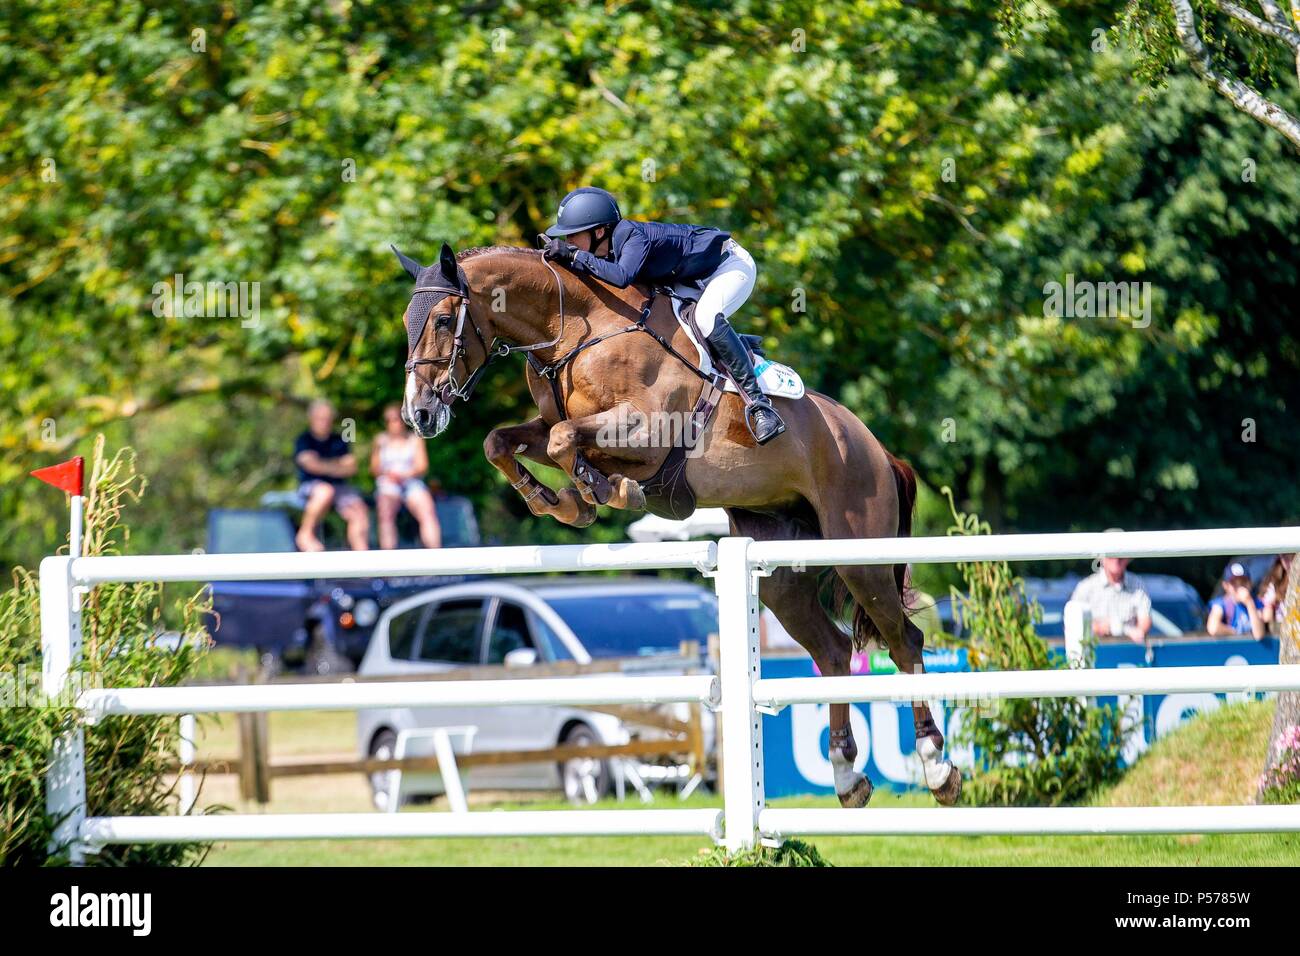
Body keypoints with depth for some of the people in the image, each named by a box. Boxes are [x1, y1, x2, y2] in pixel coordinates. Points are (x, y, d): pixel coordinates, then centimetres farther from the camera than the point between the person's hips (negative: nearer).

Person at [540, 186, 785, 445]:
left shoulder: (631, 237, -33)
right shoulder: (606, 249, -7)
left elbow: (622, 276, -51)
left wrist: (574, 255, -48)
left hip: (732, 265, -10)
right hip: (696, 279, 10)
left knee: (706, 318, -34)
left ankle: (757, 402, -32)